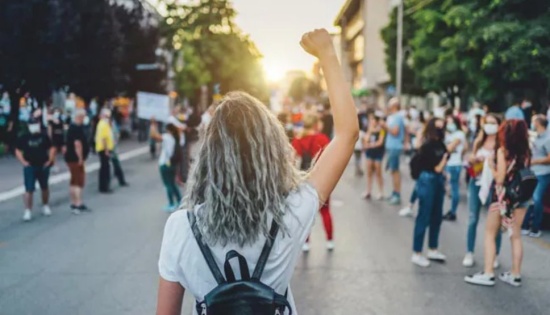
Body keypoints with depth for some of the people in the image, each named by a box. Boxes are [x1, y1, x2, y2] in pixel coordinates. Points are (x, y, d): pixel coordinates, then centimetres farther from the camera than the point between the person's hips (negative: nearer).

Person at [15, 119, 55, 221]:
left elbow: (51, 149, 8)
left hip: (43, 167, 2)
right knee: (29, 189, -8)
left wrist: (50, 160, -2)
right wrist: (23, 162, -9)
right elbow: (18, 151, 2)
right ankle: (28, 211, -4)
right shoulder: (24, 138, -2)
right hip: (30, 167, -2)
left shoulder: (44, 137, 1)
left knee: (44, 188, 16)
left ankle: (46, 206, 34)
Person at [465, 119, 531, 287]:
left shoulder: (502, 150, -12)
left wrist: (491, 166, 0)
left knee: (490, 234, 5)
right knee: (516, 236, 12)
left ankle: (488, 274, 3)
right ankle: (515, 275, 17)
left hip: (503, 196, -5)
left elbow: (500, 179, -15)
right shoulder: (526, 152, 3)